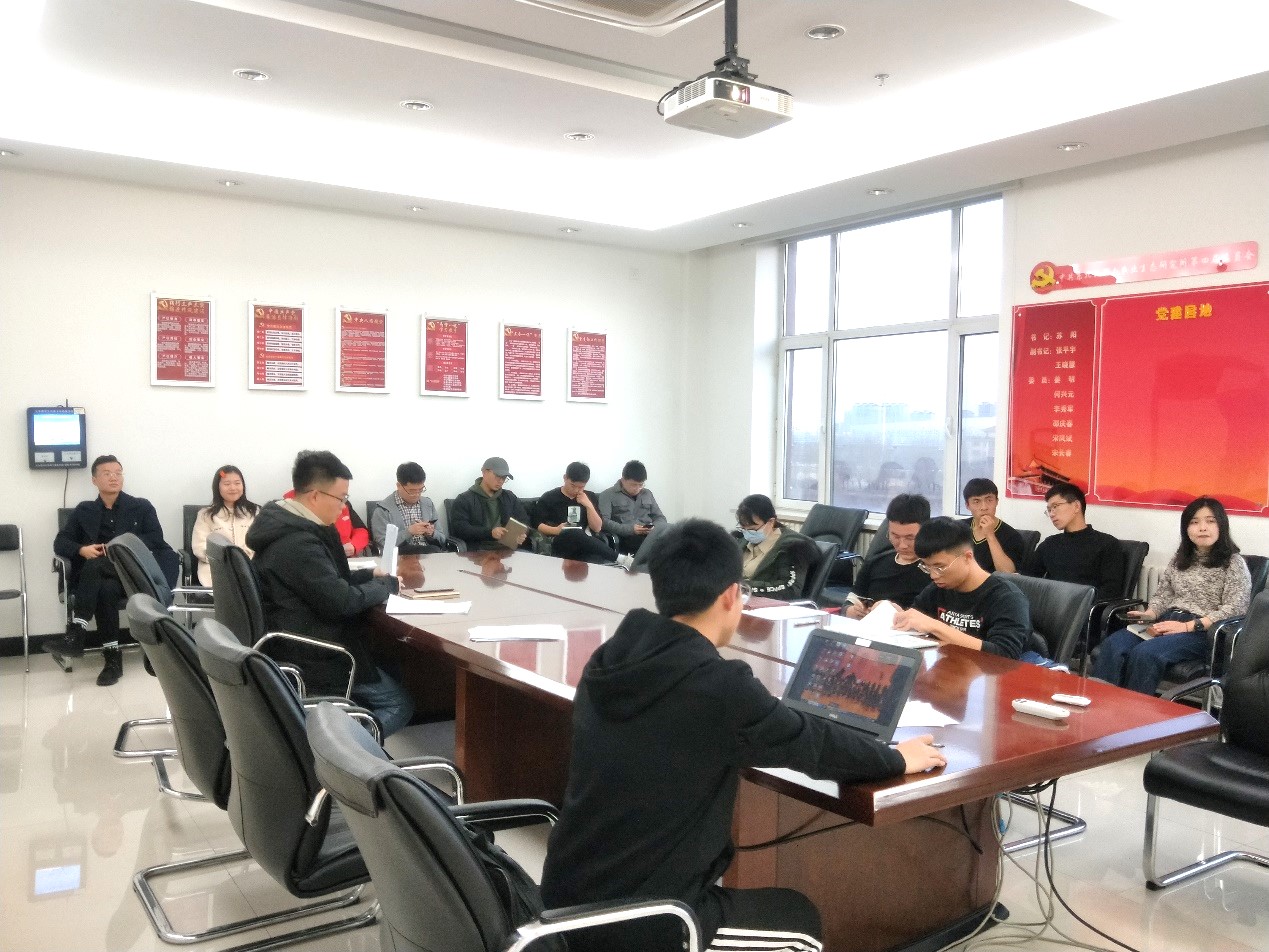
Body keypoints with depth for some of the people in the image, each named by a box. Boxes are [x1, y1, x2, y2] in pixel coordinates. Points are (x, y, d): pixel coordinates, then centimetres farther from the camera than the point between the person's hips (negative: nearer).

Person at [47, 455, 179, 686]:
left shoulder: (142, 507, 14)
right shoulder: (84, 511, 20)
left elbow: (156, 539, 1)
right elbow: (60, 542, 12)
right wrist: (81, 550, -10)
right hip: (97, 576, 2)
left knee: (95, 567, -34)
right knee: (106, 590, -36)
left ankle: (75, 635, -37)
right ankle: (112, 658, -32)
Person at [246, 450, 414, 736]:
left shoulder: (289, 527, 7)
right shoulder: (297, 543, -26)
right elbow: (341, 602, -26)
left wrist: (370, 574, 6)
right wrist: (387, 585, -9)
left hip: (298, 645, 10)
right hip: (308, 659, -10)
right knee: (399, 703, -1)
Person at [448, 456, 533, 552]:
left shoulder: (510, 497, 22)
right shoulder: (464, 500, 5)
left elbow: (524, 521, 24)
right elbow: (458, 529, -6)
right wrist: (489, 533, -18)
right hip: (478, 551, -4)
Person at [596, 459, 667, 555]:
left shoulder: (647, 494, 24)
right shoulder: (608, 495, 7)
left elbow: (660, 518, 24)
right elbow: (604, 521, -6)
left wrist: (655, 528, -1)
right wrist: (630, 529, -18)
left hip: (650, 535, 5)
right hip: (624, 538, -5)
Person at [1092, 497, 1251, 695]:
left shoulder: (1234, 563, 4)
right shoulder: (1179, 559, 21)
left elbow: (1235, 609, -7)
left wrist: (1187, 626, -16)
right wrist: (1149, 614, -3)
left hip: (1202, 631, -5)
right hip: (1167, 622, 5)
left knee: (1145, 653, -35)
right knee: (1112, 645, -25)